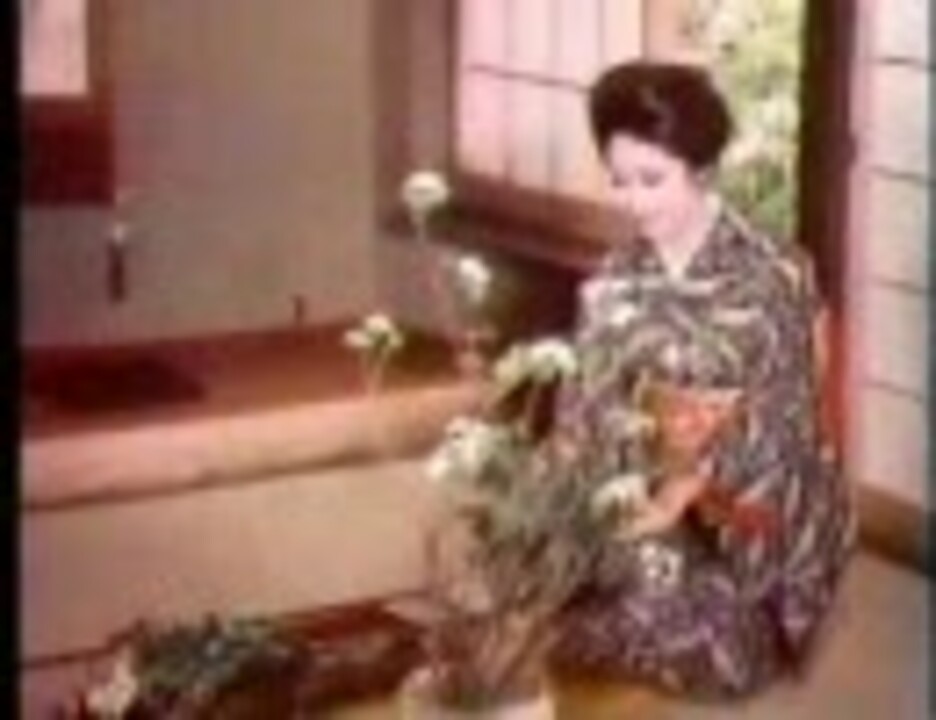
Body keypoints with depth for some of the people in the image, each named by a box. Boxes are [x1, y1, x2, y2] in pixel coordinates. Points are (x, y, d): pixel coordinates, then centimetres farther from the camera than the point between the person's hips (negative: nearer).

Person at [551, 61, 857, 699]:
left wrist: (677, 498, -26)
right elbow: (584, 411, 1)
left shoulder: (772, 275, -10)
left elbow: (771, 422, -14)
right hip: (640, 500, 4)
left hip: (746, 510, -4)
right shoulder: (613, 283, 4)